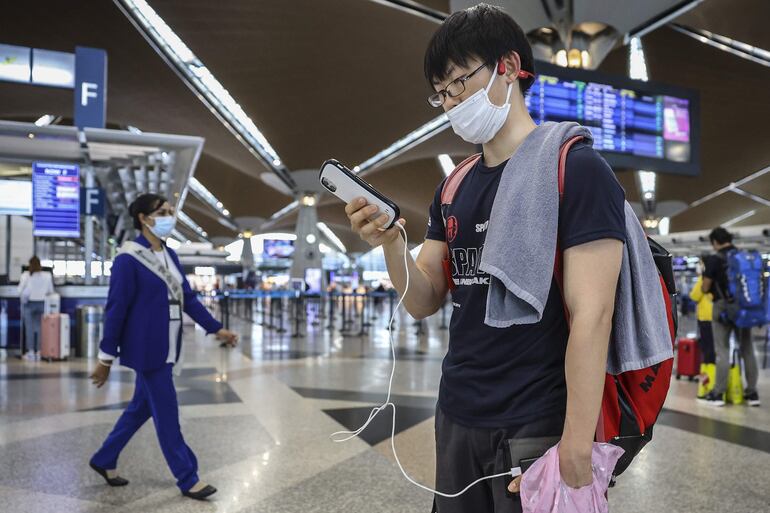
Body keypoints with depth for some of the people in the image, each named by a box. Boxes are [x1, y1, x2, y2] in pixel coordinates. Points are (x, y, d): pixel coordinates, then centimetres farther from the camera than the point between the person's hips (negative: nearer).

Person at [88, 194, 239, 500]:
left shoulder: (169, 255, 9)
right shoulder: (128, 259, -14)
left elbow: (187, 298, 10)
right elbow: (116, 309, -13)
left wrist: (216, 329, 6)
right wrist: (106, 357, -11)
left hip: (166, 347, 8)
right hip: (146, 349, -8)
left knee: (142, 407, 18)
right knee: (166, 413, 0)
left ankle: (104, 460, 37)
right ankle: (187, 479, 12)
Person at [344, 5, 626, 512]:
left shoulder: (575, 167, -11)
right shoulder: (455, 187, 8)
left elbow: (591, 314, -17)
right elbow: (424, 302, 7)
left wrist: (575, 449, -20)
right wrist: (391, 243, -11)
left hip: (537, 423, -6)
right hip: (456, 417, 6)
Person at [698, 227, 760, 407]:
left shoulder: (715, 259, -8)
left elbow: (705, 288, -5)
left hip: (724, 306, -5)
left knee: (722, 351, -3)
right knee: (747, 349, 11)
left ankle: (718, 394, -1)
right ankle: (752, 392, 17)